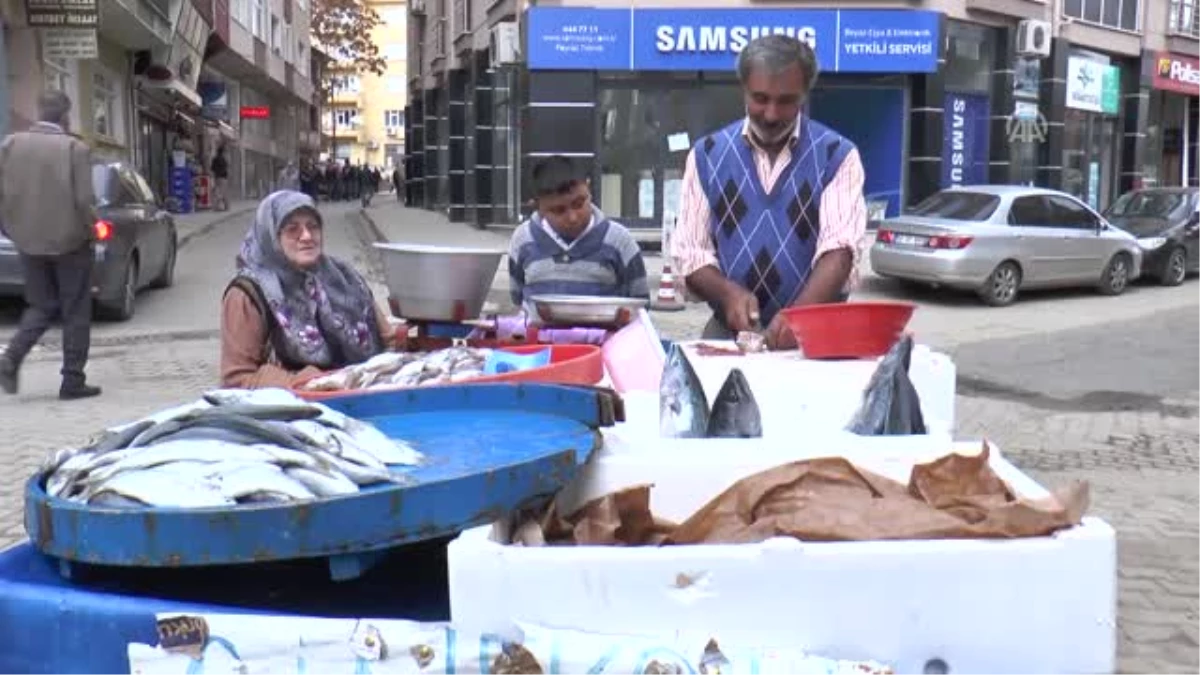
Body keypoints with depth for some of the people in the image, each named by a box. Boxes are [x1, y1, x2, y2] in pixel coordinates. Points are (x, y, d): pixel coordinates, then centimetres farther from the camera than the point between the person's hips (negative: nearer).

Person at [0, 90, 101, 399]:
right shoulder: (75, 148, -13)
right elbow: (84, 199, -17)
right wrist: (90, 229, 1)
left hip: (28, 242, 4)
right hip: (70, 241, -4)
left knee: (41, 306, 19)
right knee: (75, 313, 8)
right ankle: (72, 381, 10)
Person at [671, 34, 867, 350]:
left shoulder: (837, 155, 2)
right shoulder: (707, 154, 9)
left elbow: (839, 248, -10)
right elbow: (689, 251, 6)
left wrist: (799, 316, -26)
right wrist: (727, 293, -14)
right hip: (728, 333, 1)